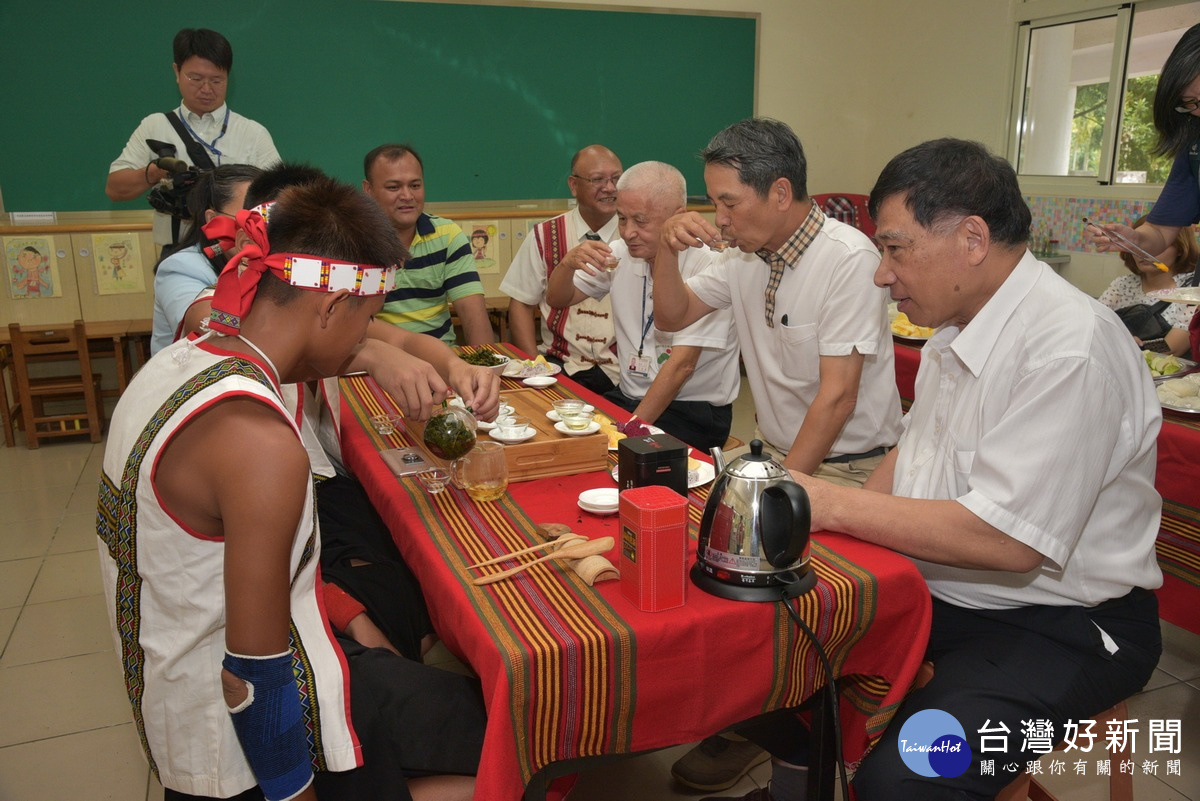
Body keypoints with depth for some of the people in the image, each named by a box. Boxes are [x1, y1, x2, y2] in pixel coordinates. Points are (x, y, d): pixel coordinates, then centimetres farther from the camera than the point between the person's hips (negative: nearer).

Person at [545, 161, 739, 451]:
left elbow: (682, 364, -20)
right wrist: (568, 263, -12)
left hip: (694, 410, -6)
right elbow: (558, 300, 10)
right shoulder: (621, 253, 3)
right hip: (628, 395, 6)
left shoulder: (706, 265, -17)